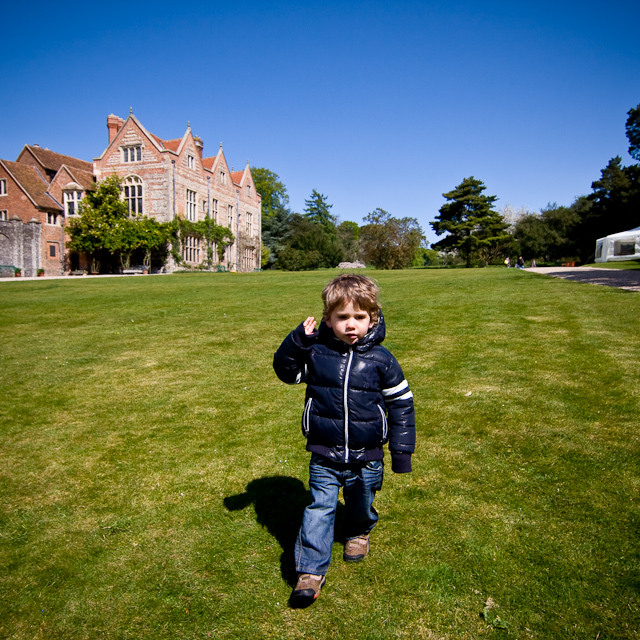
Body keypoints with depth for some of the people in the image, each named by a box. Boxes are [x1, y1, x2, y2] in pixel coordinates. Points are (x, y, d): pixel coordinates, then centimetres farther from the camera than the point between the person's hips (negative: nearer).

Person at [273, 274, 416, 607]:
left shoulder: (380, 360, -11)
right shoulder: (316, 352, -9)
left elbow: (402, 403, -2)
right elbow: (286, 371, 3)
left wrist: (402, 450, -2)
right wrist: (298, 340, -16)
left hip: (367, 458, 1)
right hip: (324, 456, 0)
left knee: (361, 504, 22)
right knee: (319, 508, 1)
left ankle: (358, 533, 54)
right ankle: (311, 570, 17)